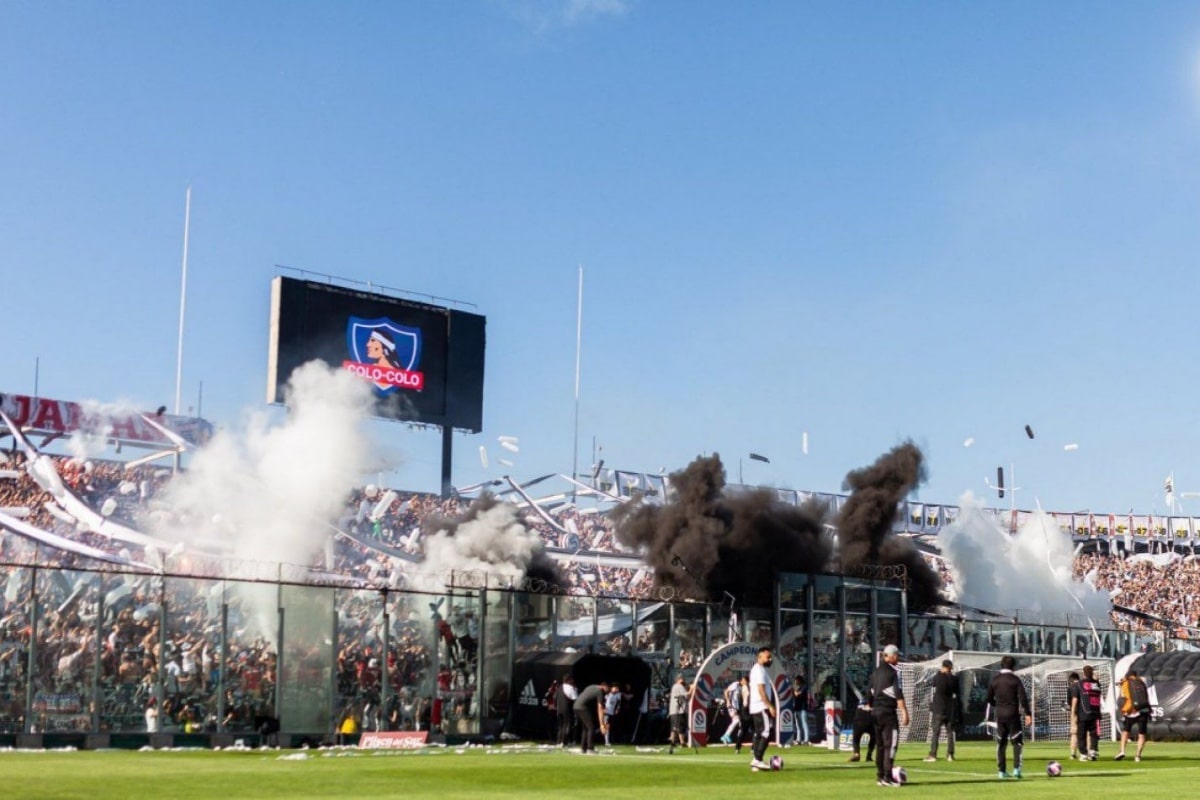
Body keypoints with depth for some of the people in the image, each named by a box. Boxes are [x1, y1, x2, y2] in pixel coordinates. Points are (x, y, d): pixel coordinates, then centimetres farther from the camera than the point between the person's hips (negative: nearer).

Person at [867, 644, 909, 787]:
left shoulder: (876, 672, 15)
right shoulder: (893, 672, -9)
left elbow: (869, 693, 18)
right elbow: (898, 693, -17)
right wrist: (904, 712, -19)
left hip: (875, 711, 8)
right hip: (888, 711, -8)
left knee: (880, 744, 13)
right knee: (891, 743, -8)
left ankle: (880, 776, 15)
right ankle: (887, 776, -14)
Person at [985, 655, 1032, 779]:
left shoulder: (994, 680, 6)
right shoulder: (1015, 680, -6)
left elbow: (989, 698, 11)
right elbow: (1023, 697, -13)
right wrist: (1028, 714, -12)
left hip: (1000, 715, 4)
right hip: (1013, 714, -4)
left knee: (1001, 743, 10)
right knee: (1017, 742, 3)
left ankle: (1002, 771, 10)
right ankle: (1016, 769, -9)